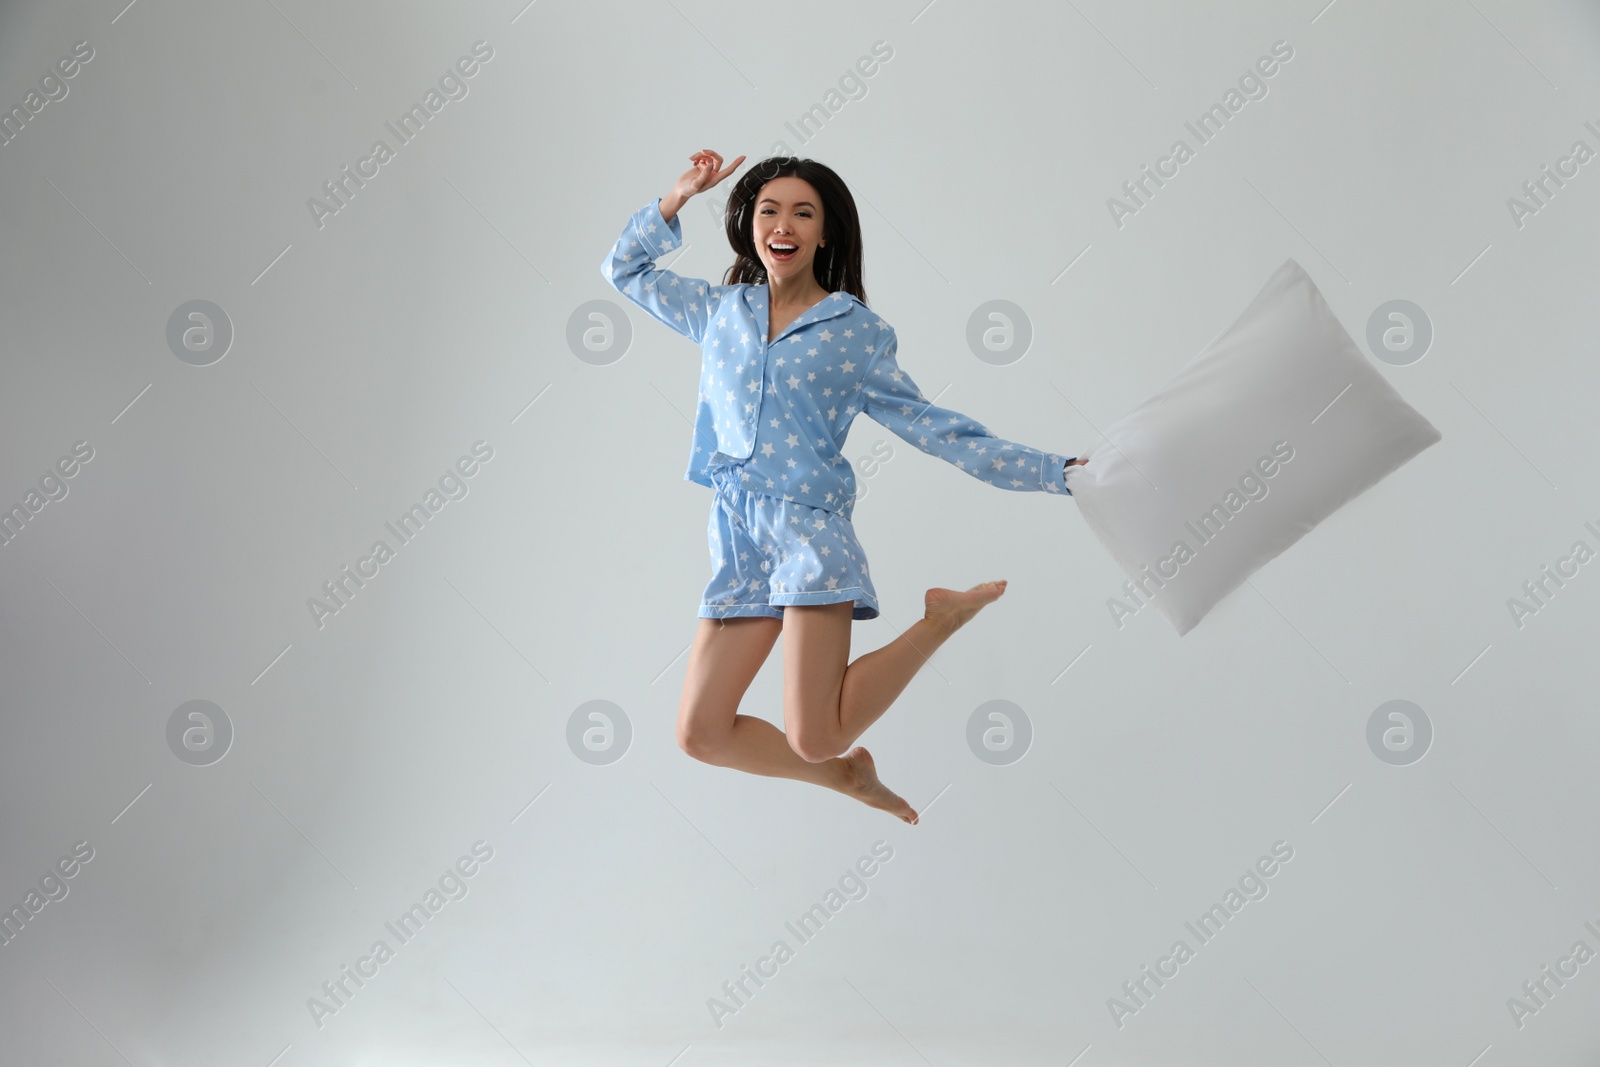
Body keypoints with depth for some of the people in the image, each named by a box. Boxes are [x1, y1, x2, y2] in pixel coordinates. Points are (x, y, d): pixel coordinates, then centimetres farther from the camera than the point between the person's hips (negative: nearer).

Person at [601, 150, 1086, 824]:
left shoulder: (859, 333, 4)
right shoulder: (720, 311, 15)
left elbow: (936, 429, 5)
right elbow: (625, 268, 28)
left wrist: (1056, 472, 0)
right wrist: (681, 195, 15)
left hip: (809, 525, -5)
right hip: (737, 535, 5)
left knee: (813, 739, -16)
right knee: (701, 735, 0)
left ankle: (944, 618, 7)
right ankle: (848, 775, 24)